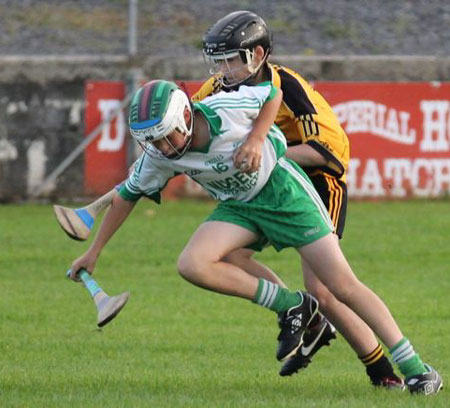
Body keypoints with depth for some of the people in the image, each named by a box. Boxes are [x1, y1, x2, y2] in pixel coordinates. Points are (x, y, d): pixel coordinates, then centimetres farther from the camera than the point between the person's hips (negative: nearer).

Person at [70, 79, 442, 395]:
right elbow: (128, 195, 2)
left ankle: (415, 368, -4)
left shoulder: (227, 109, -27)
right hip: (239, 207, 4)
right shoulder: (158, 156, -15)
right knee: (192, 265, -23)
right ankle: (292, 307, -9)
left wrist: (257, 139, -21)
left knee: (344, 286, -11)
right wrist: (94, 252, 4)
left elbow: (272, 92, -7)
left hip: (282, 190, -4)